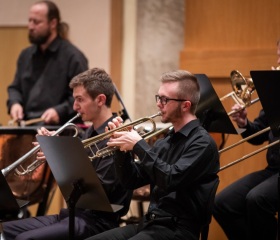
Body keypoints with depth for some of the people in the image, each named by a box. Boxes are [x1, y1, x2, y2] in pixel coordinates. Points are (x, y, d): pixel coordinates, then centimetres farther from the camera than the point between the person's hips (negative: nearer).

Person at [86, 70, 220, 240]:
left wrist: (138, 145, -16)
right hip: (149, 223, 8)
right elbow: (132, 181, 18)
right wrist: (123, 148, 2)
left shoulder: (203, 143, -9)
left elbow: (171, 180, -23)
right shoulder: (165, 142, 16)